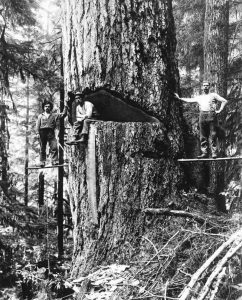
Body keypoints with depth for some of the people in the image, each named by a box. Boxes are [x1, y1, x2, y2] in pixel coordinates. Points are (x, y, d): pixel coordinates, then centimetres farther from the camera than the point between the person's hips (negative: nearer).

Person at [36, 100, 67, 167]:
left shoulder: (54, 115, 18)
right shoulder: (40, 116, 18)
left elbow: (63, 114, 13)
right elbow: (37, 125, 10)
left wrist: (65, 108, 2)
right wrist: (38, 133, -2)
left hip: (51, 132, 0)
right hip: (42, 132, 0)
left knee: (54, 147, -14)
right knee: (42, 148, 2)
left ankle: (54, 161, -17)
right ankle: (42, 162, 6)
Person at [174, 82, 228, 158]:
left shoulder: (213, 95, 13)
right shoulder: (199, 97, 25)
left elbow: (224, 101, 9)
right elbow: (189, 100, 27)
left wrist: (219, 110, 0)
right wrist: (179, 98, 23)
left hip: (211, 115, -4)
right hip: (202, 116, 4)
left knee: (213, 135, -8)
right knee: (203, 136, 0)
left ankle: (214, 153, -8)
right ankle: (204, 153, 2)